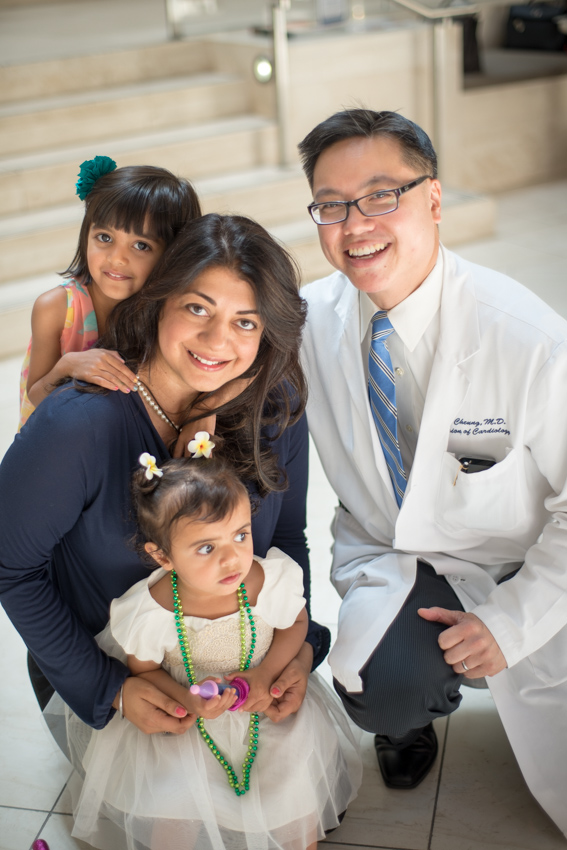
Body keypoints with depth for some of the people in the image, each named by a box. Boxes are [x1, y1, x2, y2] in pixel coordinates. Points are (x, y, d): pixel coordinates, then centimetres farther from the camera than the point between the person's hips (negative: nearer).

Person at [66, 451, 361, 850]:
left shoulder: (272, 583, -25)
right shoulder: (148, 614, -28)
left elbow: (296, 623, -2)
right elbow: (142, 669, -8)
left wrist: (266, 673, -17)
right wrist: (185, 698, -26)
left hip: (266, 705, 1)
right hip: (184, 716, -1)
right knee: (171, 800, -13)